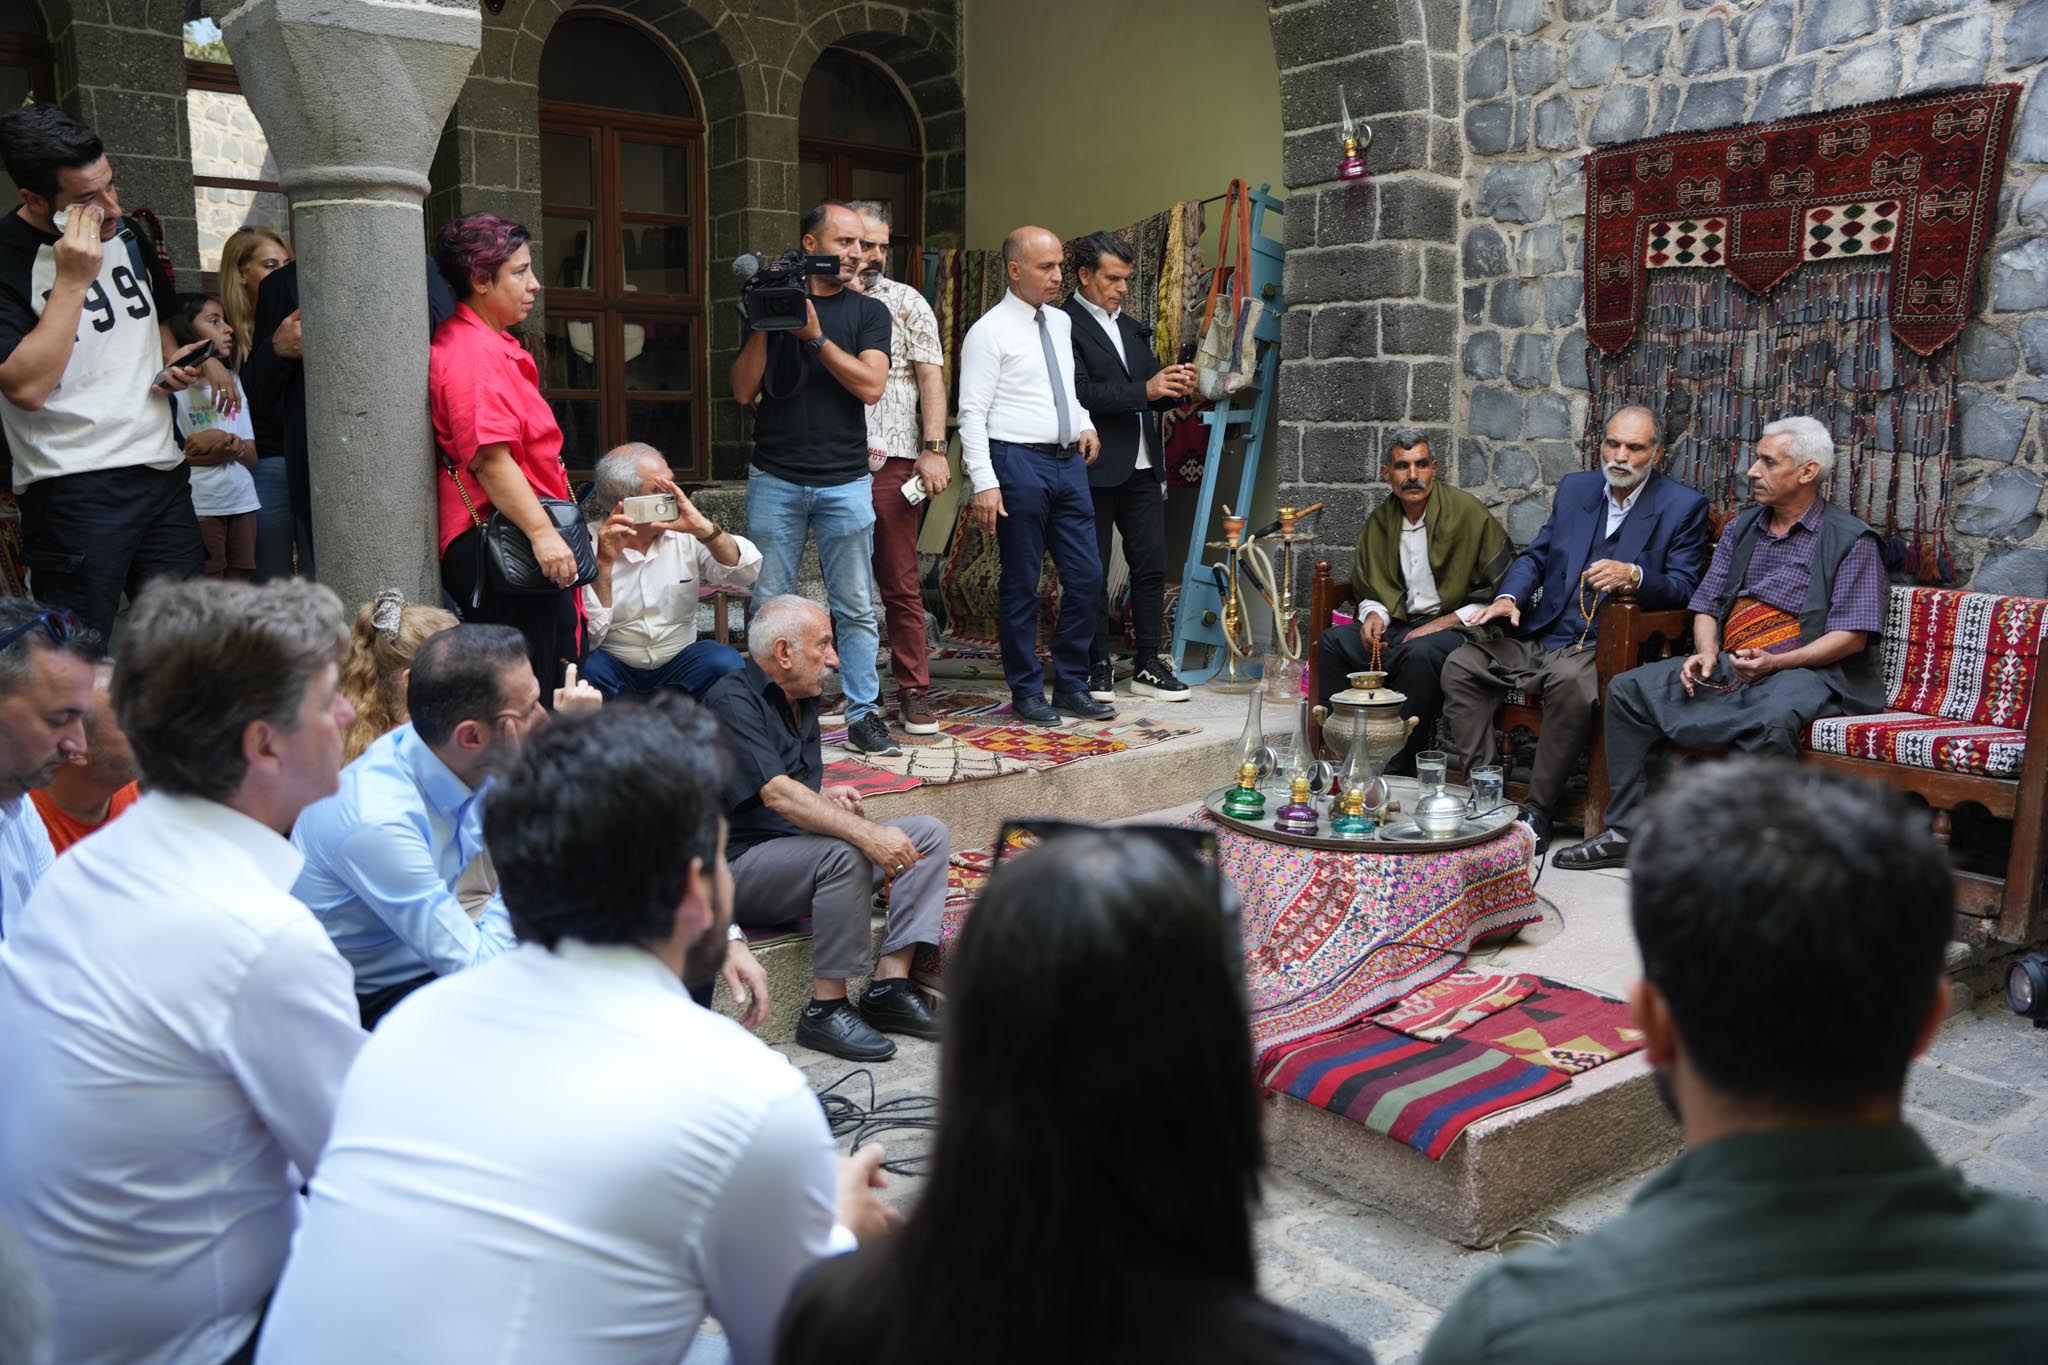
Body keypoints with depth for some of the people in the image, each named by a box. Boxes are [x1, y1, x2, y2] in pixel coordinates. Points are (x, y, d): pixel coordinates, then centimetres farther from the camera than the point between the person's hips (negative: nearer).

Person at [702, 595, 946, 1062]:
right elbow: (776, 794, -28)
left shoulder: (802, 699, 14)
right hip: (742, 865, -9)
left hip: (803, 852, 9)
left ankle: (890, 984, -14)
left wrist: (826, 796, 2)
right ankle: (826, 1010, -23)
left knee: (928, 833, -4)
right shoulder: (732, 701, -15)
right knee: (844, 854, -36)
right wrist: (866, 834, -36)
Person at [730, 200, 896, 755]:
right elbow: (743, 391, 4)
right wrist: (763, 325, -6)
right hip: (774, 480, 1)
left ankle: (863, 715, 8)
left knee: (856, 607, 1)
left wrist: (816, 336, -12)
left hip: (845, 483, 0)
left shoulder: (868, 312, 9)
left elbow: (871, 385, -7)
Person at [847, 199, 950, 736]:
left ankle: (914, 693, 4)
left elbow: (931, 375, 1)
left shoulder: (905, 302, 7)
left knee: (900, 583, -2)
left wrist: (934, 449, -9)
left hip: (891, 461, -2)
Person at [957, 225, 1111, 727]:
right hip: (1018, 463, -7)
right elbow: (972, 413, -11)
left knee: (1086, 576, 6)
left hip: (1068, 461, 7)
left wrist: (1086, 423, 11)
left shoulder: (1061, 323, 15)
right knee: (1021, 585, 2)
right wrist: (984, 483, -19)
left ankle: (1071, 685, 19)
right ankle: (1027, 692, 14)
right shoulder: (990, 331, -7)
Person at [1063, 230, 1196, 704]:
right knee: (1092, 573, 1)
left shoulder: (1131, 328, 19)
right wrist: (1145, 389, -21)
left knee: (1152, 566, 6)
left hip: (1142, 467, 8)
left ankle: (1148, 666, 13)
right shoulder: (1065, 325, -7)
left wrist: (1175, 389, 0)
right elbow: (1079, 394, -18)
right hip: (1095, 471, -7)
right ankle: (1098, 669, 10)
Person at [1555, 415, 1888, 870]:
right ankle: (1626, 830, -7)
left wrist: (1774, 662, -23)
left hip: (1807, 671, -6)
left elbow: (1852, 636, -10)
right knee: (1626, 690, -8)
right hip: (1728, 667, 7)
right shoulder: (1740, 528, 17)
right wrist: (1706, 653, -6)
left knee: (1774, 716, -40)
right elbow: (1706, 603, 16)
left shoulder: (1852, 539, -2)